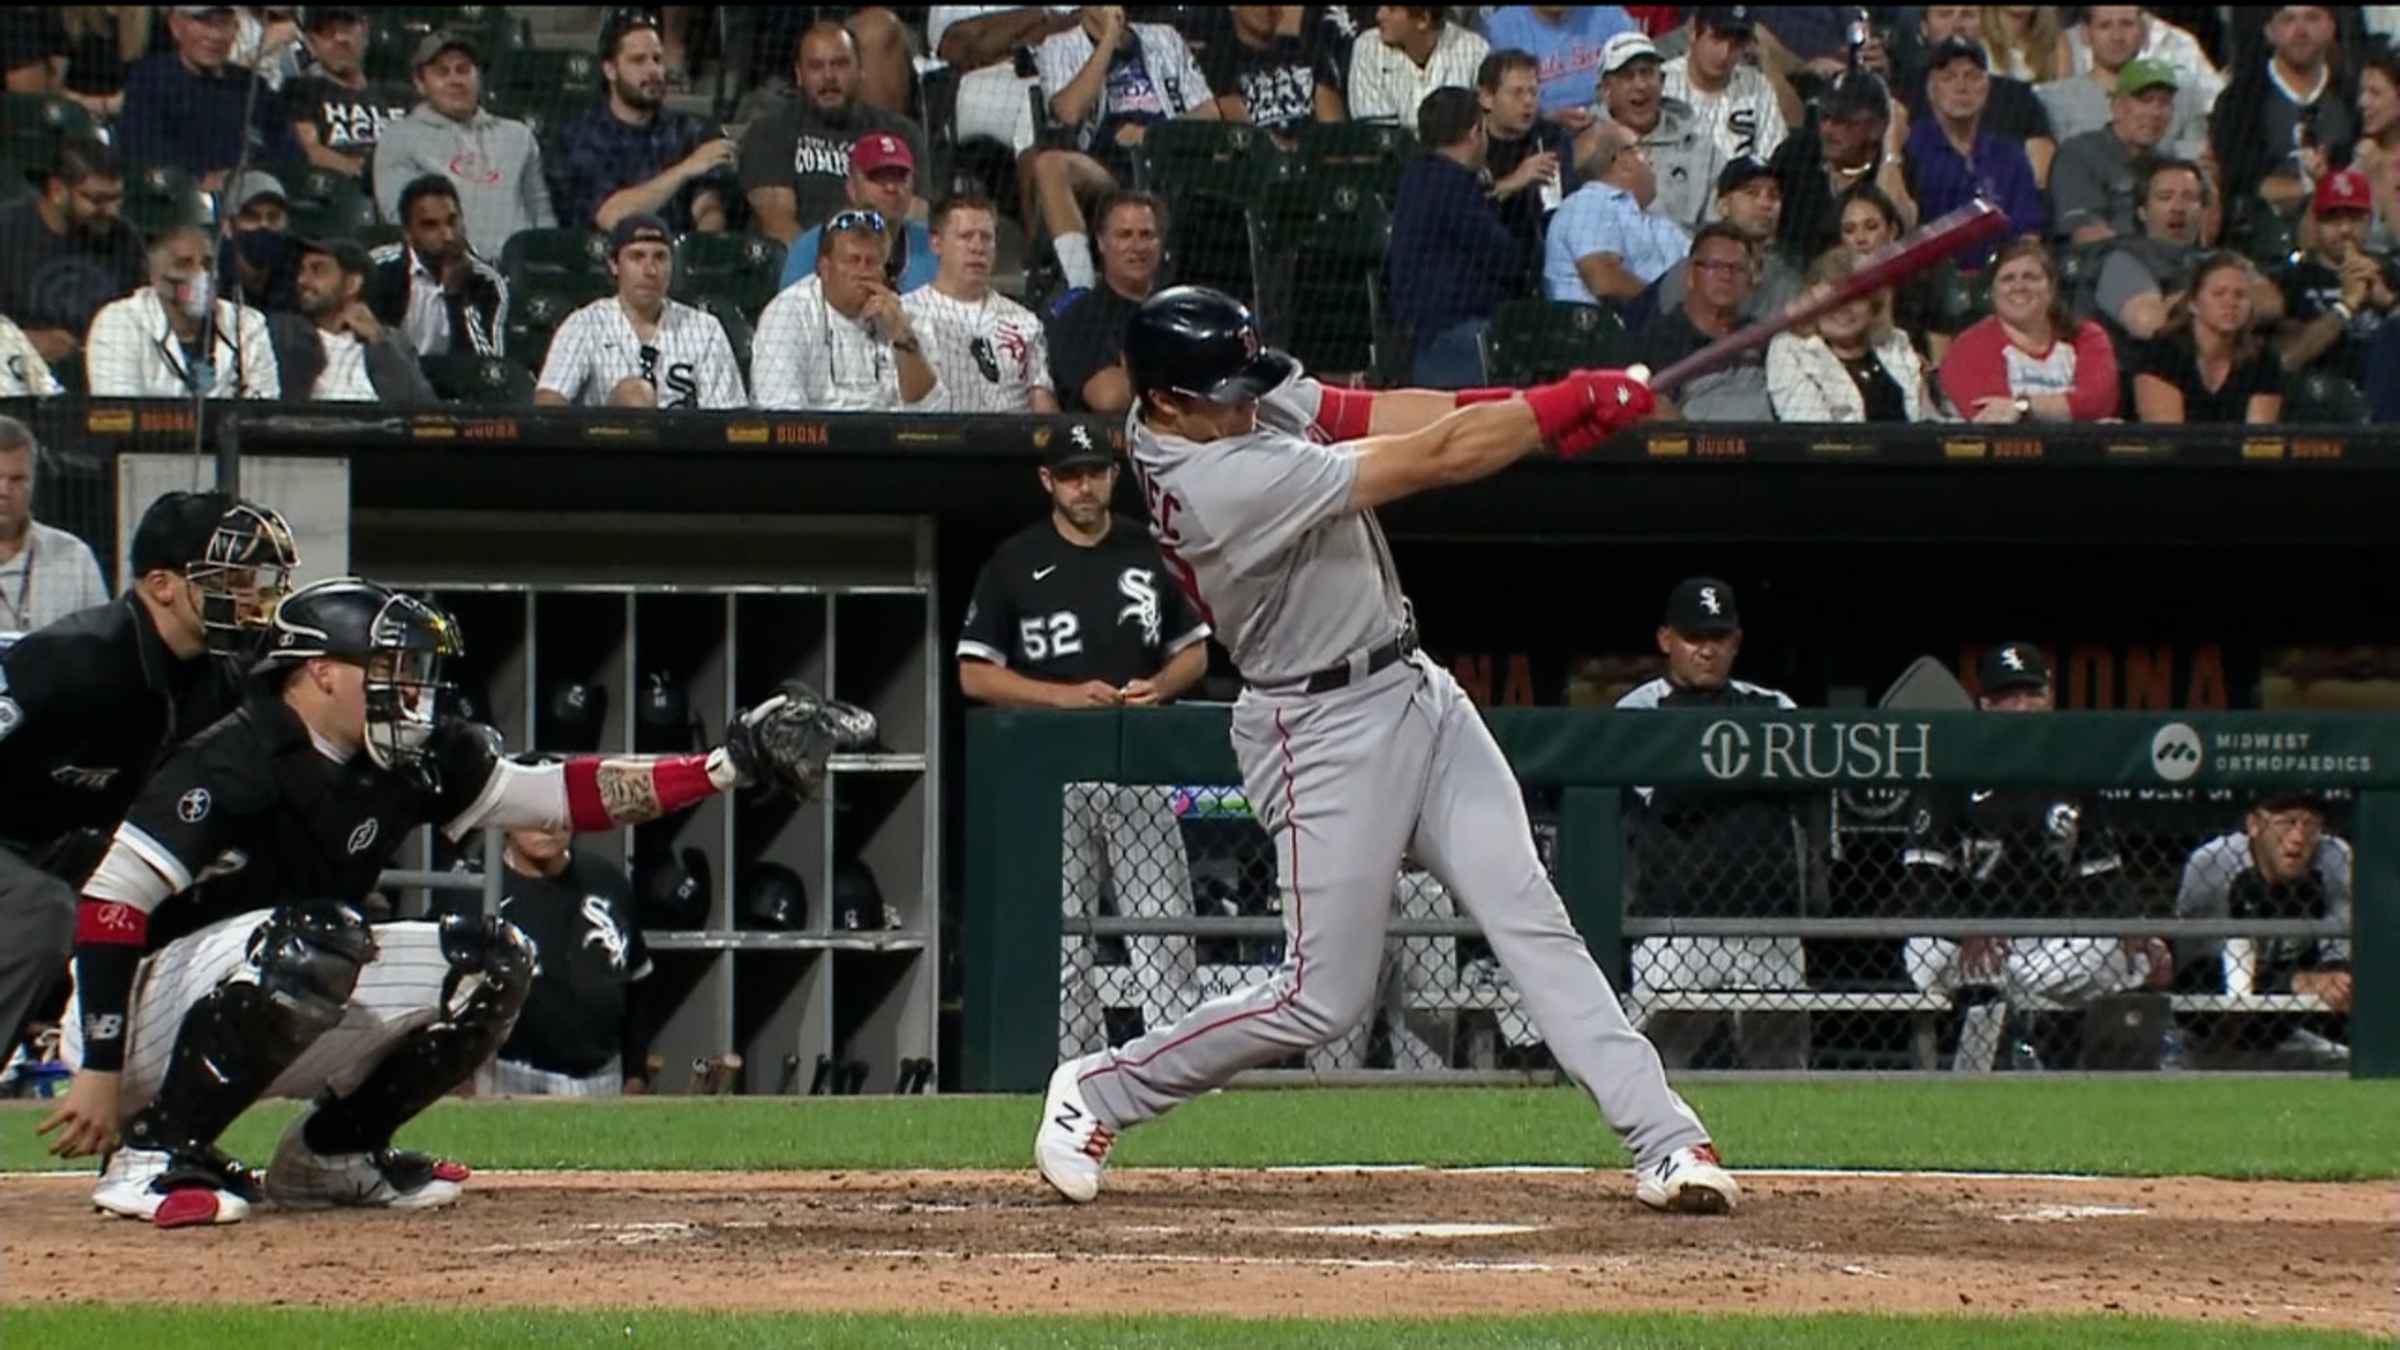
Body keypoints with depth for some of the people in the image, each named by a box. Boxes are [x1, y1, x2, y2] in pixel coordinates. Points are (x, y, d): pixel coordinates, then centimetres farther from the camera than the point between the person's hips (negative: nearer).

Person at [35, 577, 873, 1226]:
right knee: (315, 938, -37)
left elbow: (556, 797, 4)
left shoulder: (405, 764, 1)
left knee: (489, 962, 2)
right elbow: (110, 904, -26)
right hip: (142, 1018, -8)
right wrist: (100, 1073, -30)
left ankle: (332, 1155, 10)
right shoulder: (237, 764, -23)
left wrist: (727, 766, -4)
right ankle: (156, 1153, -26)